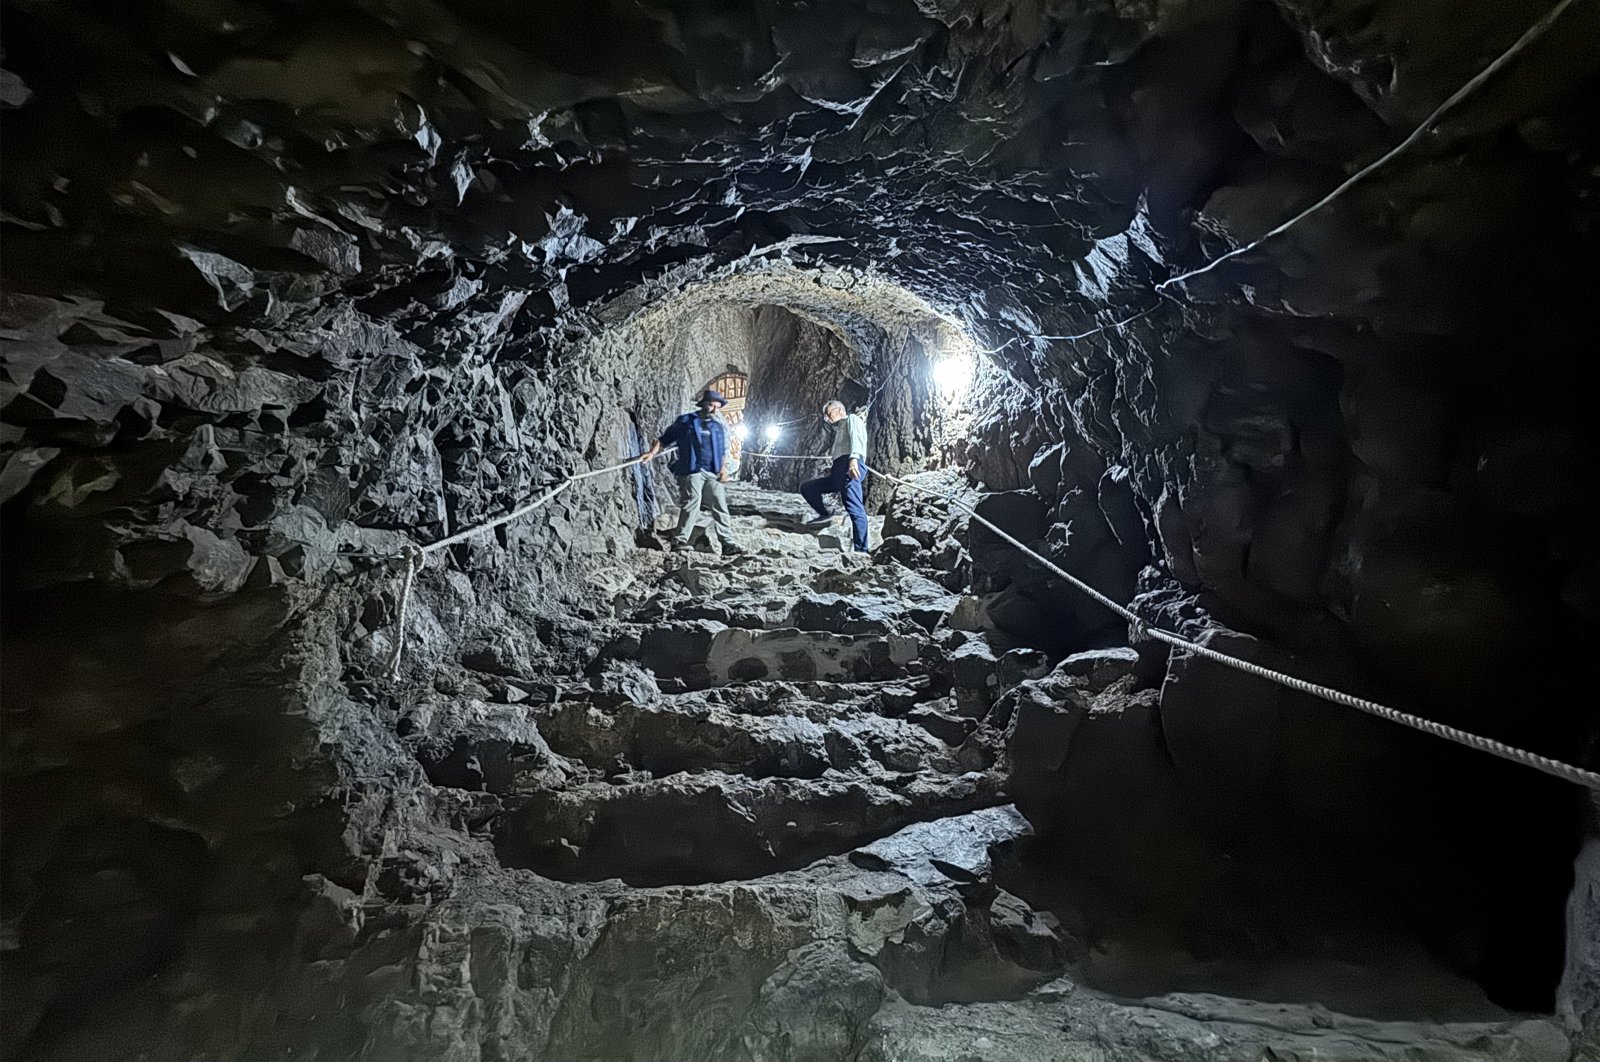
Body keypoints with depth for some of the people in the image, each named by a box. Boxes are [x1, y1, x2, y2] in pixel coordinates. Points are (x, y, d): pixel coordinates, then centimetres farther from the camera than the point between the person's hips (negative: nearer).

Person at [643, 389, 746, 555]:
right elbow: (665, 438, 5)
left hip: (713, 473, 5)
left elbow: (723, 451, 23)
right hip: (691, 471, -5)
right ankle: (679, 540, -3)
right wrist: (652, 452, -9)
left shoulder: (718, 426, 19)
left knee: (720, 507, 1)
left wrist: (723, 468, 7)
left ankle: (729, 543, 2)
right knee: (692, 505, -12)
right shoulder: (685, 421, 5)